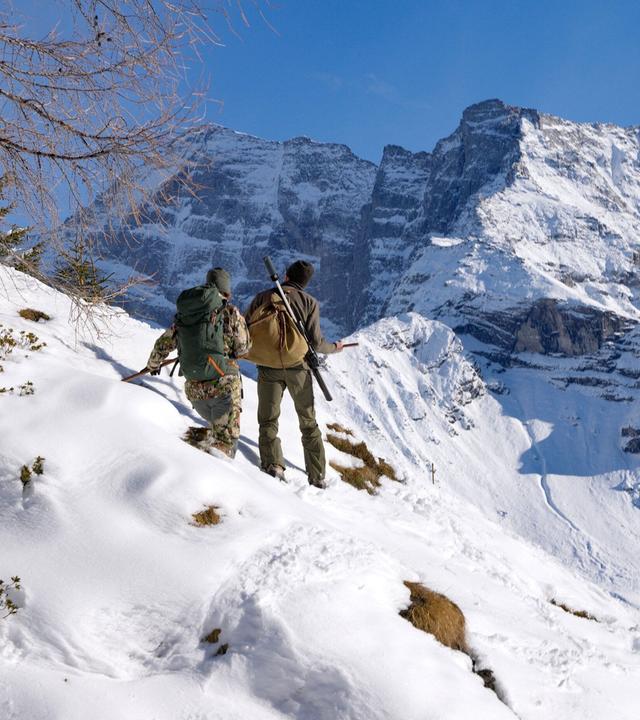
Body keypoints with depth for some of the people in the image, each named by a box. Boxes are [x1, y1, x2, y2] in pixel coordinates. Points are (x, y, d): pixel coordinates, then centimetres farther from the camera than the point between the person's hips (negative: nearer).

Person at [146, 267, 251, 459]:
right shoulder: (231, 313, -5)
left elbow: (163, 344, 12)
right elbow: (242, 349, -1)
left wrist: (153, 365, 31)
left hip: (194, 388, 5)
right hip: (224, 386, -5)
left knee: (216, 428, 28)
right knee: (226, 439, -1)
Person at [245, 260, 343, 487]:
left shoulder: (263, 297, 2)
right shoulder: (310, 302, -1)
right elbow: (315, 342, -6)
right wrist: (334, 348, 14)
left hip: (269, 367, 0)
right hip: (298, 368, 0)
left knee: (268, 419, 10)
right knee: (309, 423, 13)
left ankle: (273, 465, -8)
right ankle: (317, 476, 12)